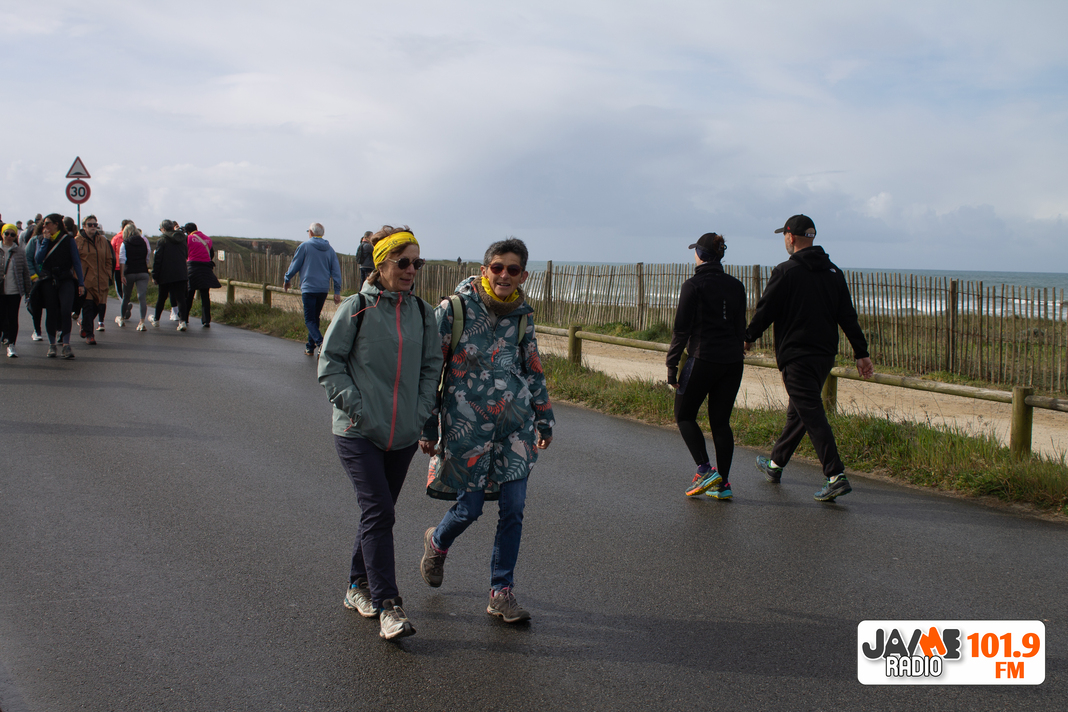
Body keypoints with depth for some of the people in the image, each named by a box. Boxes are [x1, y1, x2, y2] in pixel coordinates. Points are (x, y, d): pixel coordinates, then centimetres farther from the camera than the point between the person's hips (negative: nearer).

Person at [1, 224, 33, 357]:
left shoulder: (20, 252, 3)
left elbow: (25, 271, 6)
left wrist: (27, 290, 5)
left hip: (15, 291, 0)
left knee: (13, 318, 3)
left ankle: (11, 345, 8)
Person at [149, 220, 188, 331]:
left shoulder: (161, 241, -7)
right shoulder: (182, 239, 7)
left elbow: (157, 259, -8)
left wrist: (154, 276, -4)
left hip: (166, 275, -3)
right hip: (181, 274, 3)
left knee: (162, 297, 11)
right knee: (180, 297, -2)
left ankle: (156, 320, 28)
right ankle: (182, 321, -14)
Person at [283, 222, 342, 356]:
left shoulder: (305, 246, -4)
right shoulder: (330, 249, 8)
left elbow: (294, 265, 1)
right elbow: (336, 271, 5)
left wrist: (287, 280, 18)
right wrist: (337, 291, 7)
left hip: (309, 288, -5)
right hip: (323, 289, 5)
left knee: (310, 320, -4)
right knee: (315, 318, 17)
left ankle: (320, 342, -26)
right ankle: (310, 347, 22)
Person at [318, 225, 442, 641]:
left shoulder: (422, 313, 5)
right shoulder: (356, 309, -7)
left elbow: (431, 368, 12)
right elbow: (330, 364, -4)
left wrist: (420, 413, 1)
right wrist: (356, 408, -12)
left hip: (403, 435, 5)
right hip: (358, 433, -4)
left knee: (378, 512, 14)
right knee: (379, 512, -12)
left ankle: (359, 585, 31)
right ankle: (387, 606, -11)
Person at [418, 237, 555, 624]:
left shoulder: (521, 315, 4)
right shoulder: (454, 309, -9)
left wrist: (544, 420, 19)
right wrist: (428, 428, -5)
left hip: (515, 423, 4)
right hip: (467, 423, -4)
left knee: (513, 508, 0)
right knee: (469, 509, 3)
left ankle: (501, 593, 13)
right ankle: (436, 542, 37)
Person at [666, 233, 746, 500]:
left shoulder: (693, 286, -7)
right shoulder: (736, 286, 10)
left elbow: (681, 329, -9)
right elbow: (740, 327, 14)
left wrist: (672, 365, -4)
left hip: (703, 359, -5)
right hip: (732, 362, 5)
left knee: (684, 415, 11)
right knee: (721, 421, 11)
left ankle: (705, 470, -4)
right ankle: (723, 483, 7)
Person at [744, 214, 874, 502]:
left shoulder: (786, 271, -10)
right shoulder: (833, 272, 9)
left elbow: (765, 311, -7)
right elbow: (848, 317, 8)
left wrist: (749, 338, 10)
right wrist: (862, 353, 10)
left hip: (796, 356, -7)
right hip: (825, 355, 7)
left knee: (812, 415, -9)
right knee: (798, 412, 19)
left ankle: (836, 476, -17)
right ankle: (775, 464, 34)